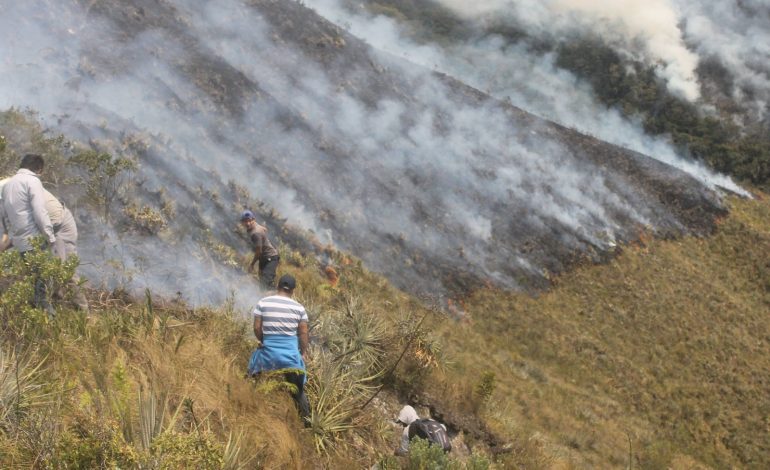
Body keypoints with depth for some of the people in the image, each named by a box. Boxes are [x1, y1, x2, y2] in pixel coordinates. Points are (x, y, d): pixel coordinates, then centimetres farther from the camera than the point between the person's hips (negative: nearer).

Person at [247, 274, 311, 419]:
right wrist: (304, 352, 14)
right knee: (297, 388, 13)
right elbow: (303, 333, 0)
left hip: (269, 352, 0)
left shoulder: (262, 303, -3)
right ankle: (306, 417, 15)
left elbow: (257, 328, -1)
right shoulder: (299, 308, -2)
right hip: (291, 353, 0)